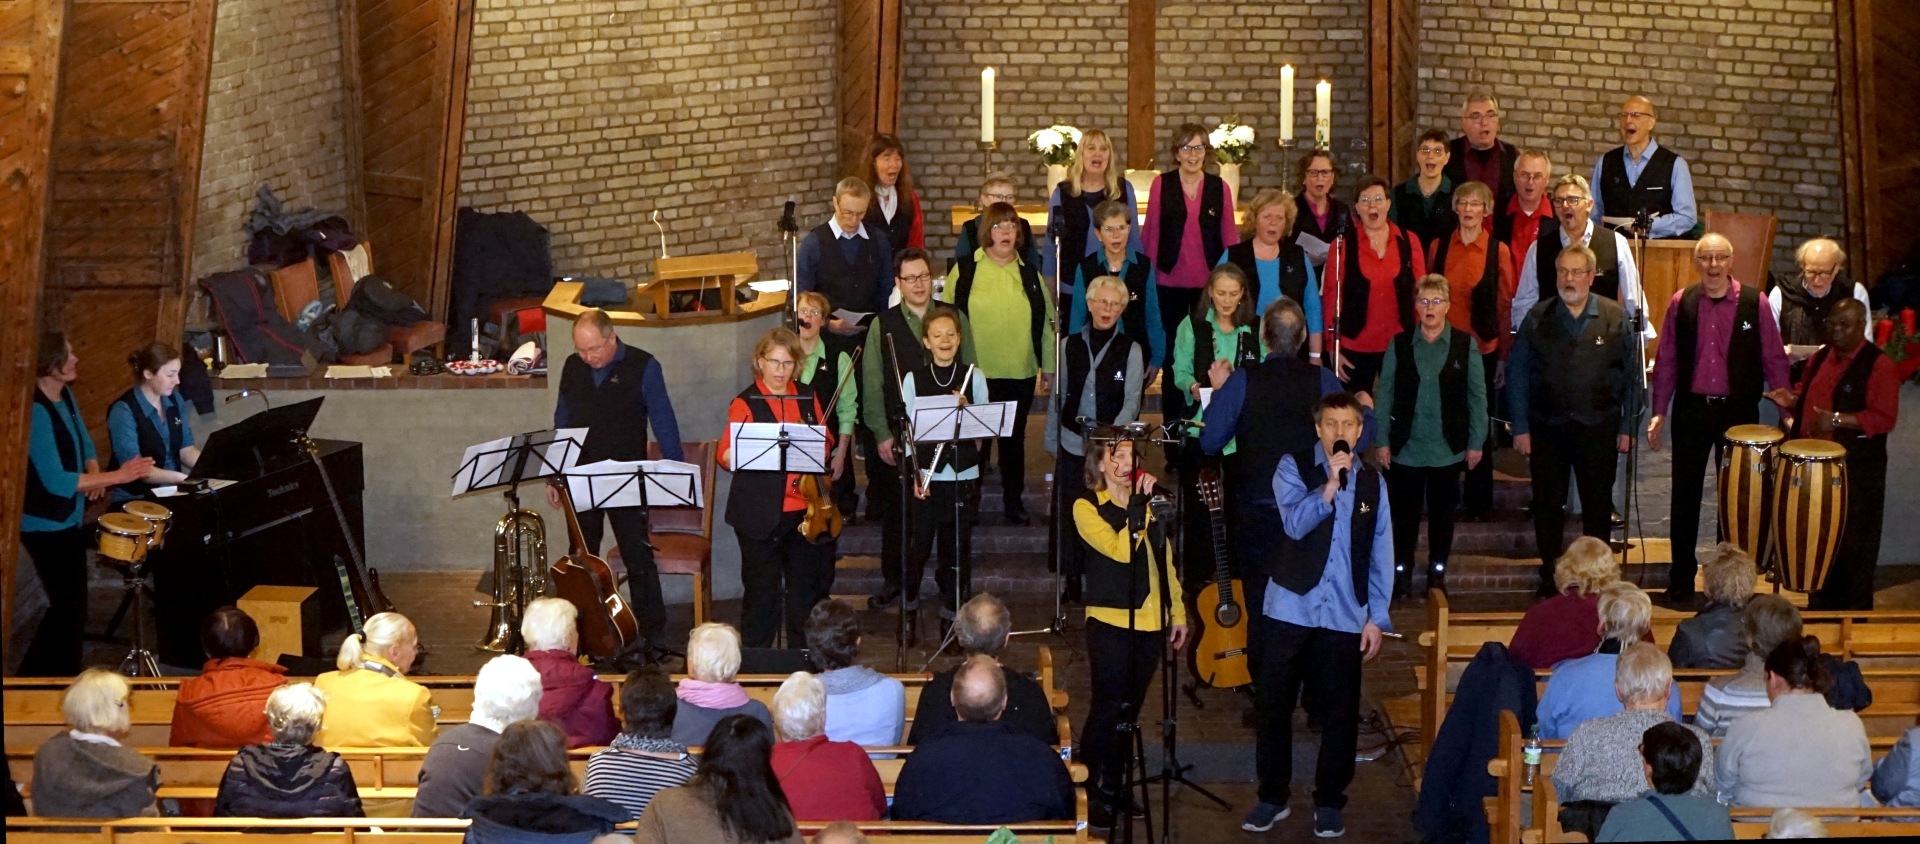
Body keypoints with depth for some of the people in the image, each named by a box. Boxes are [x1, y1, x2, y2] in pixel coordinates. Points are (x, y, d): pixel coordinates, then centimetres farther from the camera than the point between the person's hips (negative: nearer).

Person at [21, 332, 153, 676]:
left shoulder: (66, 395, 3)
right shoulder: (36, 411, -25)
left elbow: (84, 443, 15)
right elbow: (55, 481, -28)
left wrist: (94, 472, -8)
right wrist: (117, 477, -25)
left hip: (69, 519, 9)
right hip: (46, 526, -9)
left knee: (72, 606, 18)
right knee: (69, 608, -1)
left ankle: (62, 680, 33)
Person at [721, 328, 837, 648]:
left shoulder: (807, 397, 11)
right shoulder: (745, 402, -4)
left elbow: (826, 443, 19)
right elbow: (727, 456, -13)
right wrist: (761, 447, -31)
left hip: (805, 510, 5)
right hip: (760, 513, -5)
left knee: (808, 588, 11)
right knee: (762, 591, 0)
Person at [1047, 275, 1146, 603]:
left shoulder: (1131, 350, 1)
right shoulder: (1070, 345, 7)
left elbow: (1132, 400, -5)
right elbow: (1058, 395, 12)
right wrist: (1052, 441, 12)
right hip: (1072, 443, 2)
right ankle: (1070, 581, 15)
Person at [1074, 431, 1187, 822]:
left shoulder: (1148, 502, 12)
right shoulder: (1087, 507, -7)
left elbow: (1165, 559, 16)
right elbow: (1121, 549, -21)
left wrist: (1178, 612, 13)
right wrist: (1138, 504, -22)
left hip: (1150, 621, 6)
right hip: (1111, 621, -5)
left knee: (1129, 709, 12)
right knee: (1107, 709, -6)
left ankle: (1115, 787, 23)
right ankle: (1089, 791, 6)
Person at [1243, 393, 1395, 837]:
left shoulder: (1372, 482, 9)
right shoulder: (1293, 468, 1)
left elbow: (1381, 555, 9)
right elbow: (1295, 523, -15)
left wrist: (1377, 618, 4)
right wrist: (1330, 484, -24)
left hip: (1344, 617, 2)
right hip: (1289, 611, -1)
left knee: (1339, 713, 4)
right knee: (1273, 705, 5)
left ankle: (1329, 803, 18)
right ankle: (1272, 797, 19)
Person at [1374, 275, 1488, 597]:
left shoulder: (1466, 345, 0)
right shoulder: (1399, 345, 2)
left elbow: (1477, 396, 2)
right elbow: (1385, 394, 4)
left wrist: (1476, 442, -1)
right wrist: (1382, 440, -1)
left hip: (1448, 449, 0)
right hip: (1406, 448, 0)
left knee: (1442, 514, 10)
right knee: (1405, 513, 4)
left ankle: (1438, 573, 21)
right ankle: (1402, 572, 15)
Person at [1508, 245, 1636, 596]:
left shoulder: (1615, 317, 1)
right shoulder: (1537, 318, 2)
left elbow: (1630, 376, 3)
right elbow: (1517, 373, 3)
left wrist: (1626, 427, -1)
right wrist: (1520, 428, -2)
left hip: (1598, 427, -1)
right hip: (1547, 427, 1)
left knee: (1598, 506, 7)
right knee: (1548, 505, 7)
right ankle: (1549, 579, 18)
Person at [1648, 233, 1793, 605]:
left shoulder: (1754, 302, -2)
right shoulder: (1681, 303, 3)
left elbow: (1773, 356, 3)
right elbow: (1666, 360, 7)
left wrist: (1783, 395, -8)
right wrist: (1659, 412, 5)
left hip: (1739, 410, -1)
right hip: (1691, 410, 1)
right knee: (1685, 494, 5)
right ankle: (1681, 581, 15)